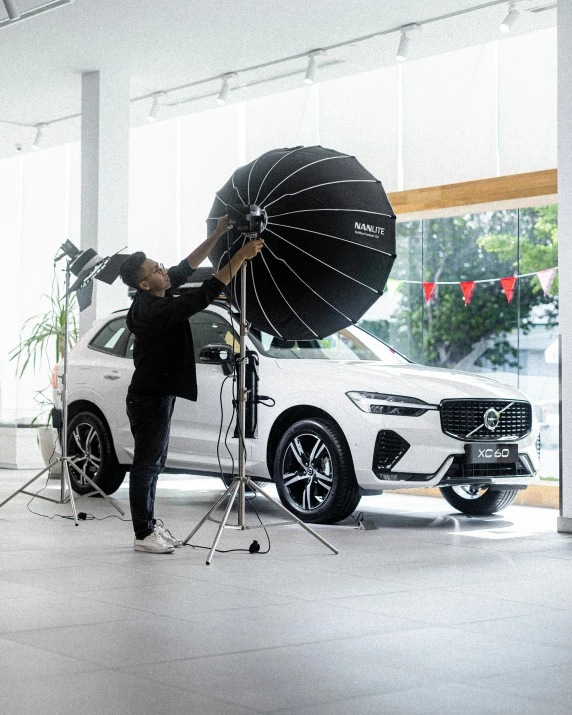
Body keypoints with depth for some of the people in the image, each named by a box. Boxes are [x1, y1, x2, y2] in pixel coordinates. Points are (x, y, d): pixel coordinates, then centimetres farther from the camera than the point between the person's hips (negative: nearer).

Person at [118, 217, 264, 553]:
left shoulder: (152, 299, 2)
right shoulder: (155, 310, -25)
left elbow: (187, 267, 9)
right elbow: (207, 293, -30)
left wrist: (218, 235, 4)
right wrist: (241, 256, -28)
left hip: (159, 394, 10)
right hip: (149, 397, -10)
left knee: (154, 462, 16)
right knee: (147, 464, -2)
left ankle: (150, 524, 25)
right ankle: (144, 534, 5)